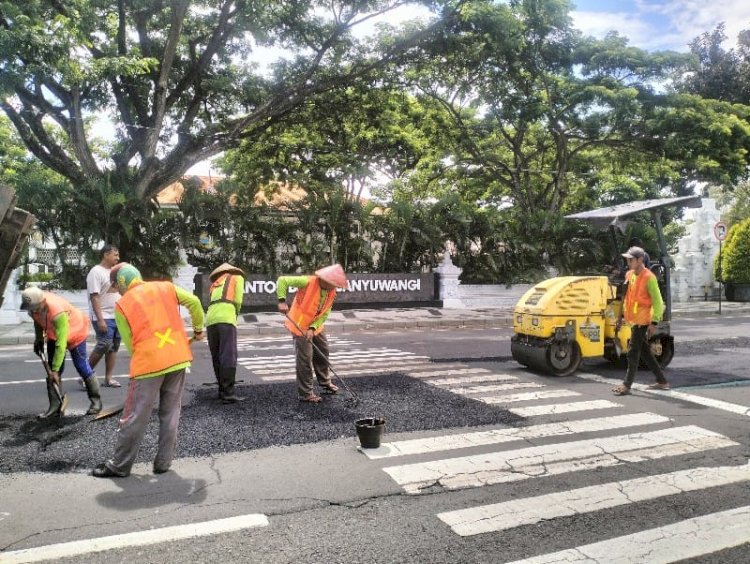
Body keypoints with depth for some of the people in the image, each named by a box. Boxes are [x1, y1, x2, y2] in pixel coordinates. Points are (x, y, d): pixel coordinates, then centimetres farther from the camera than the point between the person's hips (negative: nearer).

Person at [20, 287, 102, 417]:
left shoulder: (58, 312, -42)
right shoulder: (34, 305, -22)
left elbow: (61, 344, -39)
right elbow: (37, 320, 6)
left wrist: (55, 370, -36)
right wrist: (39, 339, 8)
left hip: (75, 332, -7)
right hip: (54, 334, 7)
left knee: (81, 365, -5)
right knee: (51, 368, 2)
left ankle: (96, 400, 8)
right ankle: (55, 405, 6)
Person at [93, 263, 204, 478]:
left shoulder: (122, 305, 2)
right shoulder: (166, 287, 8)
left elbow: (129, 343, 4)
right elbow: (194, 302, 3)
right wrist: (198, 328, 17)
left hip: (149, 363, -3)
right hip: (178, 358, 3)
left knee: (136, 416, 7)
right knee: (170, 412, 12)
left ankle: (119, 465, 21)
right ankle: (163, 462, 20)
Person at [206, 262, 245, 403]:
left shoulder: (214, 283, 33)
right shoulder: (237, 277, 19)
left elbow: (212, 304, 18)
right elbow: (237, 301, 7)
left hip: (210, 320, 6)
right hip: (226, 319, -6)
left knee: (217, 357, 11)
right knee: (229, 357, -9)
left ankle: (222, 390, 15)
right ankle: (228, 393, -14)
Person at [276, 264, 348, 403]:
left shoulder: (332, 292, -5)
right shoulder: (307, 282, -24)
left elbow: (324, 314, -5)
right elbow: (282, 280, -23)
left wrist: (312, 328, -19)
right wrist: (282, 301, -33)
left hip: (316, 326, 7)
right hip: (300, 325, -7)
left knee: (322, 353, 17)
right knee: (305, 358, -5)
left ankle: (325, 383, 38)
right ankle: (305, 393, 6)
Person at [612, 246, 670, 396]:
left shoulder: (649, 278, -15)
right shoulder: (629, 275, 9)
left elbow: (657, 302, -16)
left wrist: (654, 323, -20)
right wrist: (621, 315, 18)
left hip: (642, 320, -8)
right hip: (633, 319, 8)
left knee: (633, 353, -6)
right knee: (644, 351, 15)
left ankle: (627, 385, 0)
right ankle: (662, 381, 27)